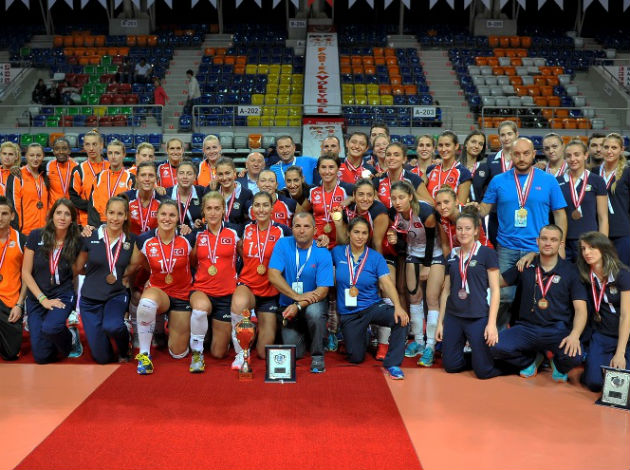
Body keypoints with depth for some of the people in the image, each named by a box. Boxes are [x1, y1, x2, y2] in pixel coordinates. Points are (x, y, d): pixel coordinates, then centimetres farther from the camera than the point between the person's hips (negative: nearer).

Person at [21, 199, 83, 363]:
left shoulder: (76, 242, -4)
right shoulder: (36, 236, -6)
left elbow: (76, 272, 4)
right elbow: (26, 273, -5)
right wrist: (43, 299, -12)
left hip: (63, 295, -1)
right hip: (36, 298, 1)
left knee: (50, 328, -35)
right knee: (41, 357, -6)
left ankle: (71, 338, 0)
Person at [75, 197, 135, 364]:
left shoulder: (131, 240, -3)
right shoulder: (91, 237, -7)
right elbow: (79, 267, 6)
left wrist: (121, 278, 0)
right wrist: (101, 275, 4)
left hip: (117, 295, 0)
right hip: (91, 299, 0)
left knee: (111, 326, -34)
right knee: (102, 357, 0)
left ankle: (124, 350, -1)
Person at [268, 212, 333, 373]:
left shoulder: (323, 254, -10)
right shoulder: (283, 244, -5)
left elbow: (323, 290, -15)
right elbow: (273, 275, -13)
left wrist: (298, 306, -29)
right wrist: (297, 296, -23)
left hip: (314, 302, -1)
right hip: (288, 304, 1)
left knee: (313, 311, -37)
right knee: (294, 352, -13)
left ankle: (318, 355, -14)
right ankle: (302, 335, 24)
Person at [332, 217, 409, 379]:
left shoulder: (376, 257, -4)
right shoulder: (338, 252, 0)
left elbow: (387, 284, -14)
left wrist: (398, 306, -31)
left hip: (373, 306, -1)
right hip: (348, 314, 1)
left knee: (401, 319, -32)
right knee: (356, 358, 1)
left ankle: (393, 364, -18)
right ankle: (360, 335, 37)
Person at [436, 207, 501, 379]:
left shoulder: (487, 254, -5)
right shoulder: (452, 256, 9)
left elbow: (495, 290, -8)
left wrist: (492, 323, -14)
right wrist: (440, 322, 11)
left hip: (478, 318, -5)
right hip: (453, 317, 5)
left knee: (483, 370, -4)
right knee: (451, 366, 7)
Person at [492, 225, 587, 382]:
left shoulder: (570, 271, 1)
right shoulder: (525, 266, 8)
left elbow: (580, 309, -6)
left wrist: (574, 335, -23)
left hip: (558, 330, -2)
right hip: (527, 327, 2)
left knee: (574, 356, -34)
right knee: (496, 346, -25)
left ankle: (558, 364, 9)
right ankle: (531, 360, 10)